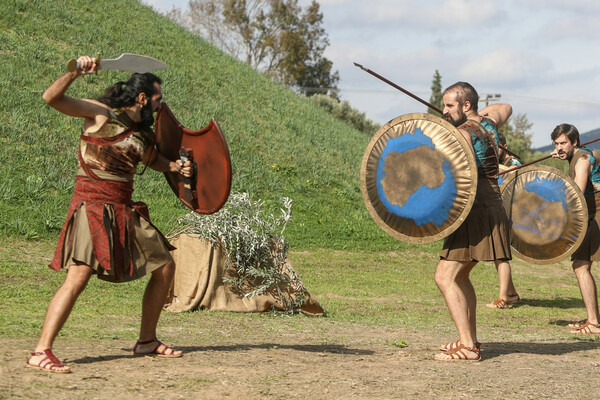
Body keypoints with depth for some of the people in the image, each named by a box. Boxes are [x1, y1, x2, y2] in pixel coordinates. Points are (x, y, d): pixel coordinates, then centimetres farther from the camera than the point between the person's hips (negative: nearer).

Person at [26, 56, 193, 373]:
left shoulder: (143, 133, 15)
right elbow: (51, 97, -14)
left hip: (124, 210, 8)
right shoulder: (101, 114, -5)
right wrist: (75, 71, -28)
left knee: (165, 267, 12)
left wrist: (174, 166, 16)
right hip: (92, 204, -8)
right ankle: (42, 352, -21)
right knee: (79, 275, -22)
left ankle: (147, 341, 26)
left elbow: (152, 159, 37)